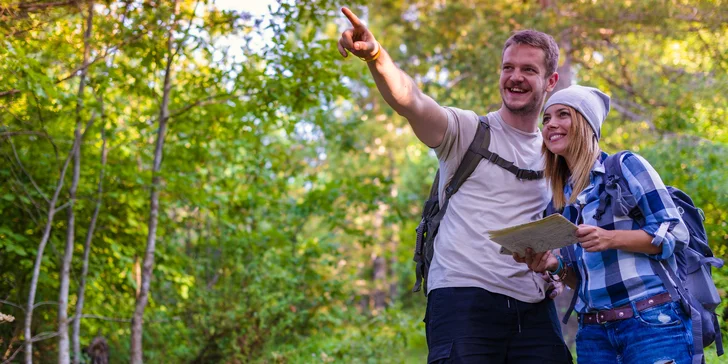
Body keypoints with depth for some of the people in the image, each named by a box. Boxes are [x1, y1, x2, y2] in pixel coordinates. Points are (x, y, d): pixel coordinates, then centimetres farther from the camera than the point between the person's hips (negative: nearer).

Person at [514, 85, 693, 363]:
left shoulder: (625, 166, -1)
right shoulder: (562, 199, 15)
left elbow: (675, 233, -8)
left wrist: (611, 239, -20)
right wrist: (555, 266, -3)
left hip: (652, 320, -6)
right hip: (593, 333, 6)